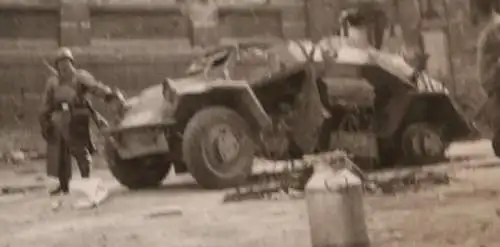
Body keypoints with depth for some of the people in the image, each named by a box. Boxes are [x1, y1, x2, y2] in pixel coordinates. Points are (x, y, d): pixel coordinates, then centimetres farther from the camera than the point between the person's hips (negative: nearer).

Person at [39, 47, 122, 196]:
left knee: (80, 151, -9)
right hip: (59, 121, 5)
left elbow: (94, 86, -18)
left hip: (77, 121, -5)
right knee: (60, 154, 10)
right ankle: (63, 185, 22)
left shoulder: (80, 76, -1)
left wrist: (108, 94, -35)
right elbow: (46, 105, 18)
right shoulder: (52, 82, 14)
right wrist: (44, 122, 13)